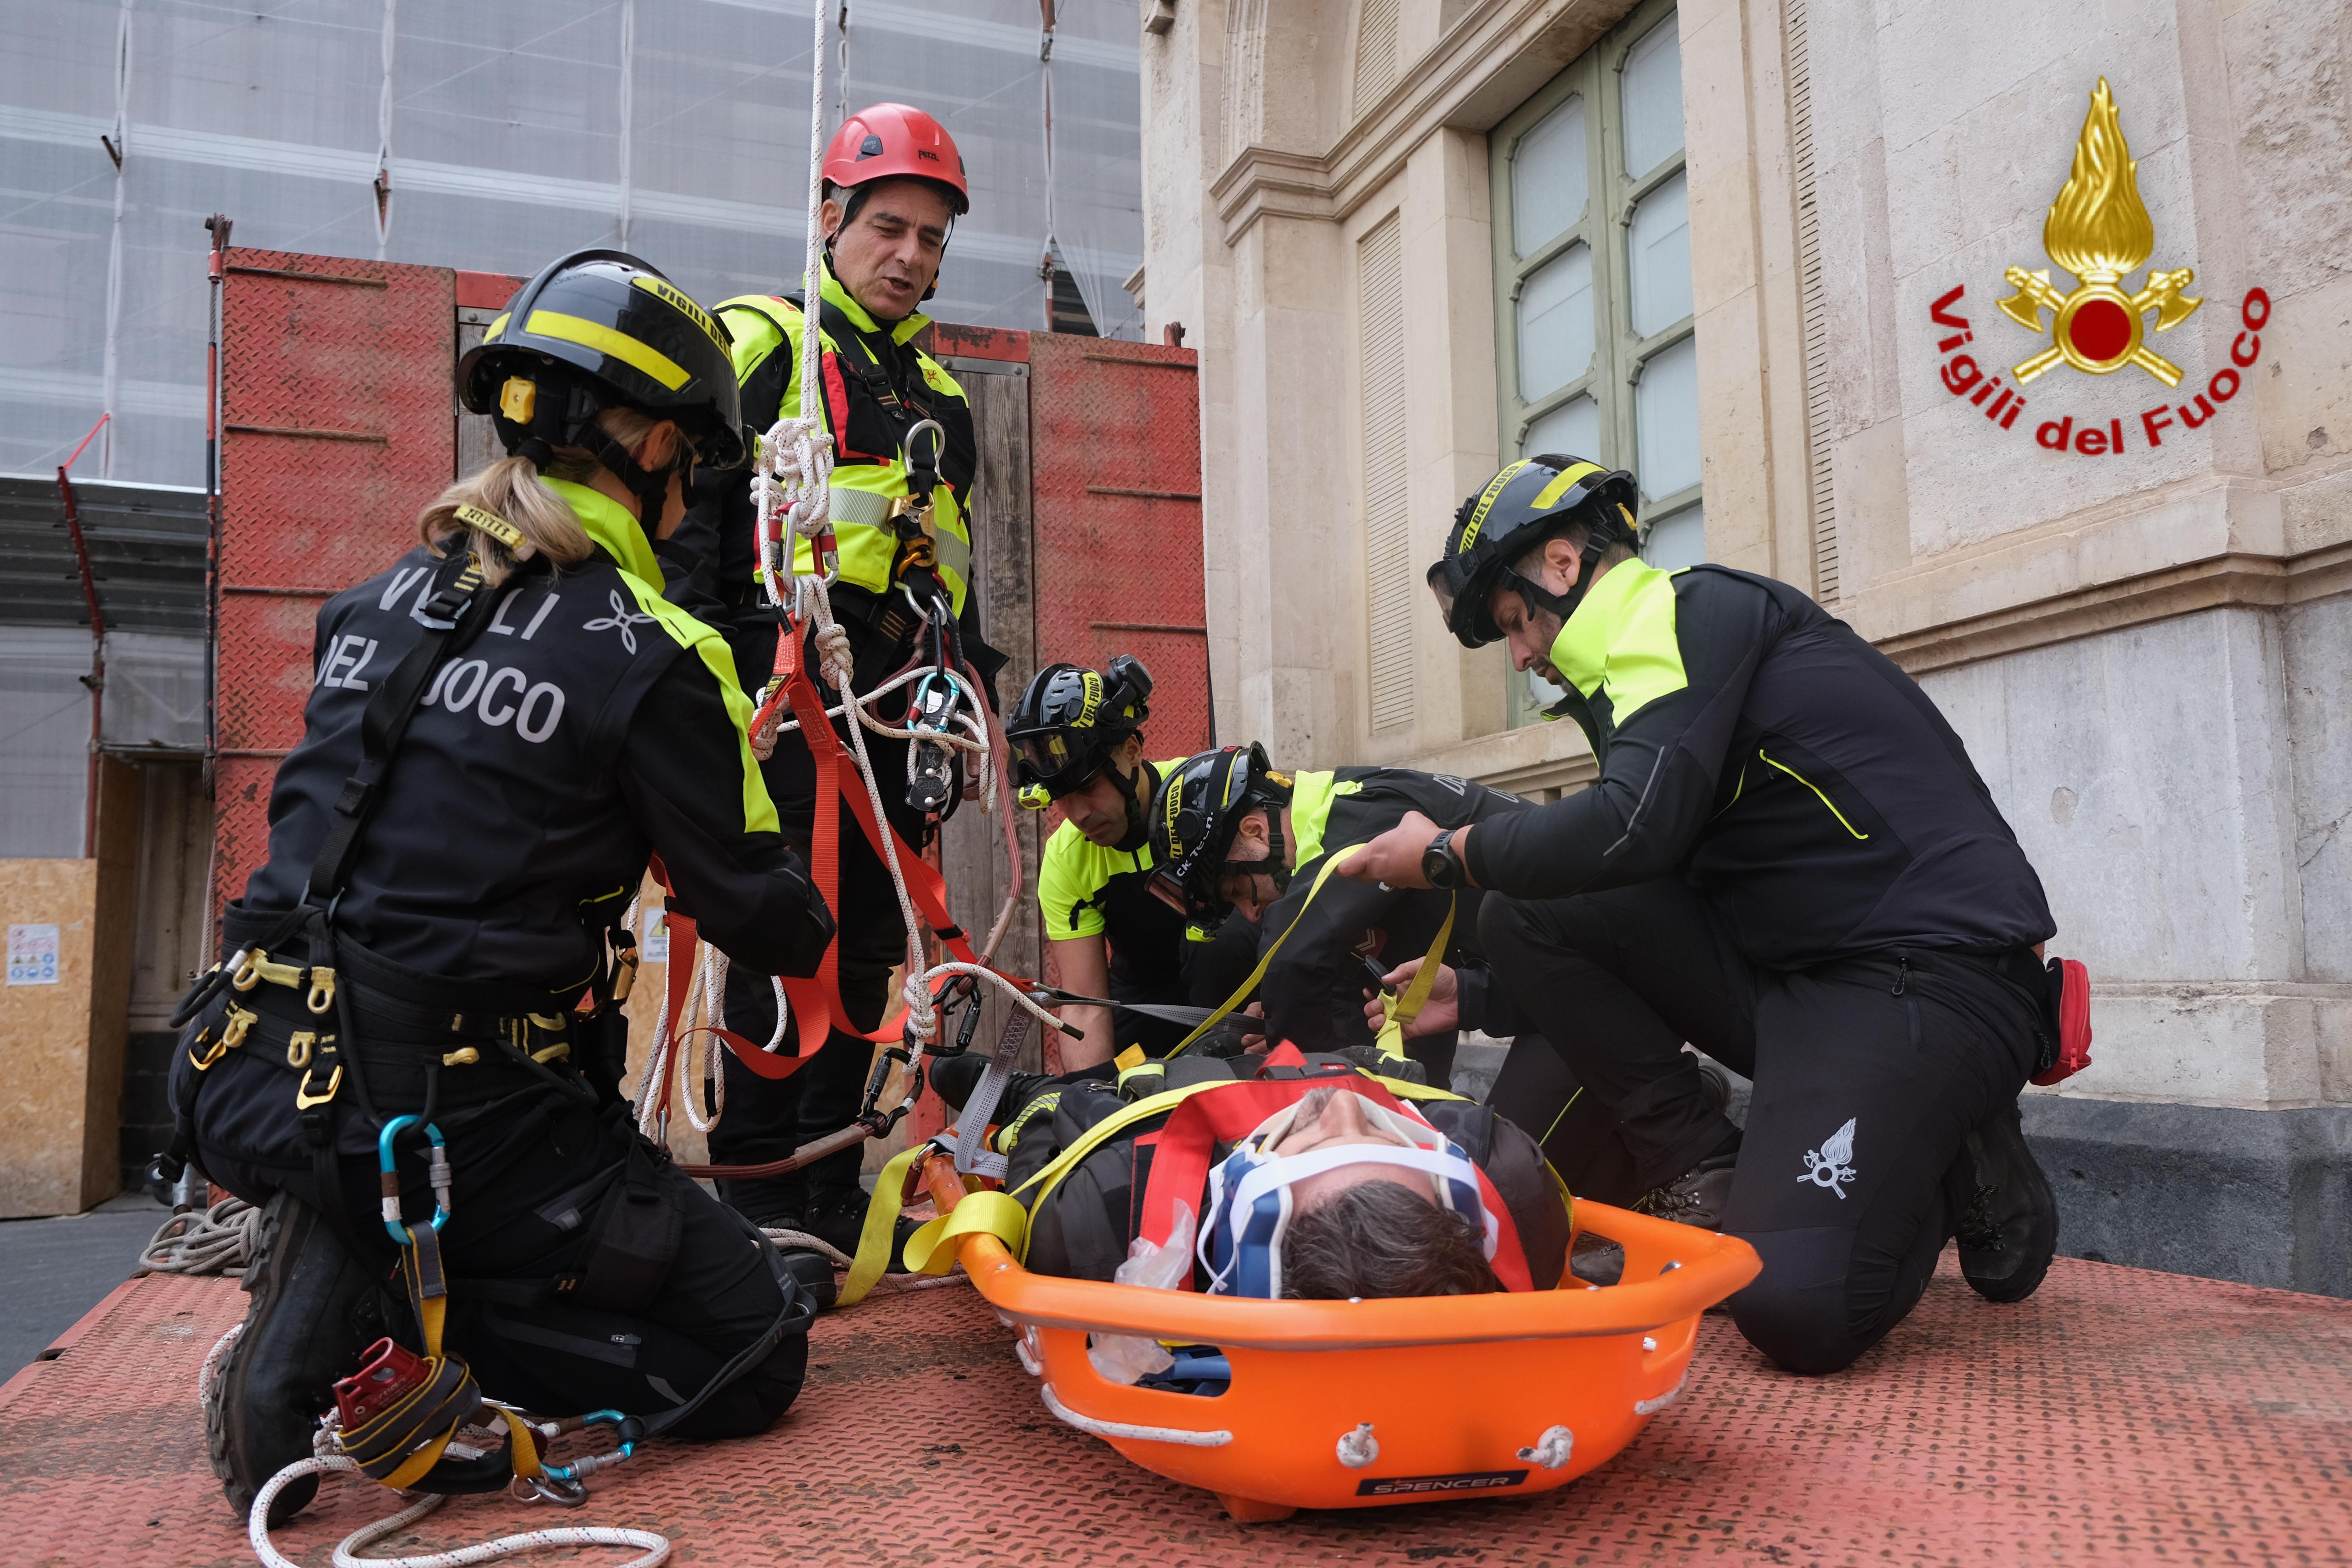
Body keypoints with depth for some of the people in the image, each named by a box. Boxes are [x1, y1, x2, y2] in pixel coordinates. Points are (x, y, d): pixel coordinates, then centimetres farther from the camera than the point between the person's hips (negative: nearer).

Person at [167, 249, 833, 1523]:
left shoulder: (377, 600, 9)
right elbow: (750, 902, -2)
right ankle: (379, 1295, -10)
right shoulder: (649, 656, -13)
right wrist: (816, 936, 21)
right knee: (754, 1354, 2)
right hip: (445, 1117, -8)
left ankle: (348, 1263, 10)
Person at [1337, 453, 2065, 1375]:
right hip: (1798, 974, 9)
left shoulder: (1692, 611, -7)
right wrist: (1477, 1003, 22)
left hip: (1934, 977, -9)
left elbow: (1634, 828, -25)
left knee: (1793, 1306, -26)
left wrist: (1448, 852, -9)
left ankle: (1954, 1174, 5)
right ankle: (1709, 1187, 0)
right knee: (1525, 914, -2)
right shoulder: (1651, 658, 21)